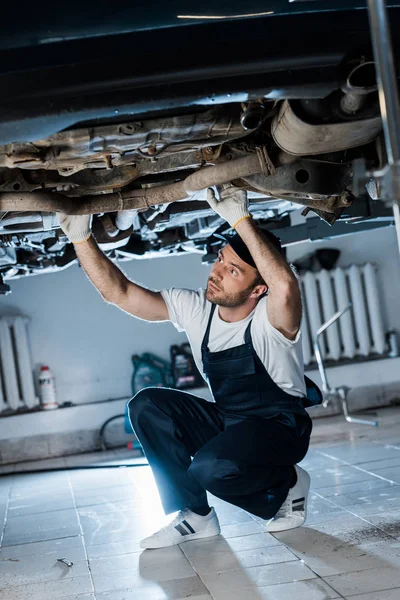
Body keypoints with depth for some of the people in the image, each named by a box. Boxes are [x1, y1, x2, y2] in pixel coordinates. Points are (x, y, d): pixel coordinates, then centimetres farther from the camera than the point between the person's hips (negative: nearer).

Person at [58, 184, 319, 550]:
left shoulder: (270, 320, -24)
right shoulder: (195, 309, -7)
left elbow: (286, 286, -50)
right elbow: (118, 292, -8)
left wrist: (241, 219, -48)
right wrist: (81, 238, -20)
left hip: (279, 427, -6)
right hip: (225, 421, 7)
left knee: (210, 468, -33)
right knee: (147, 406, -14)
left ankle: (286, 486, 1)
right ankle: (194, 516, -3)